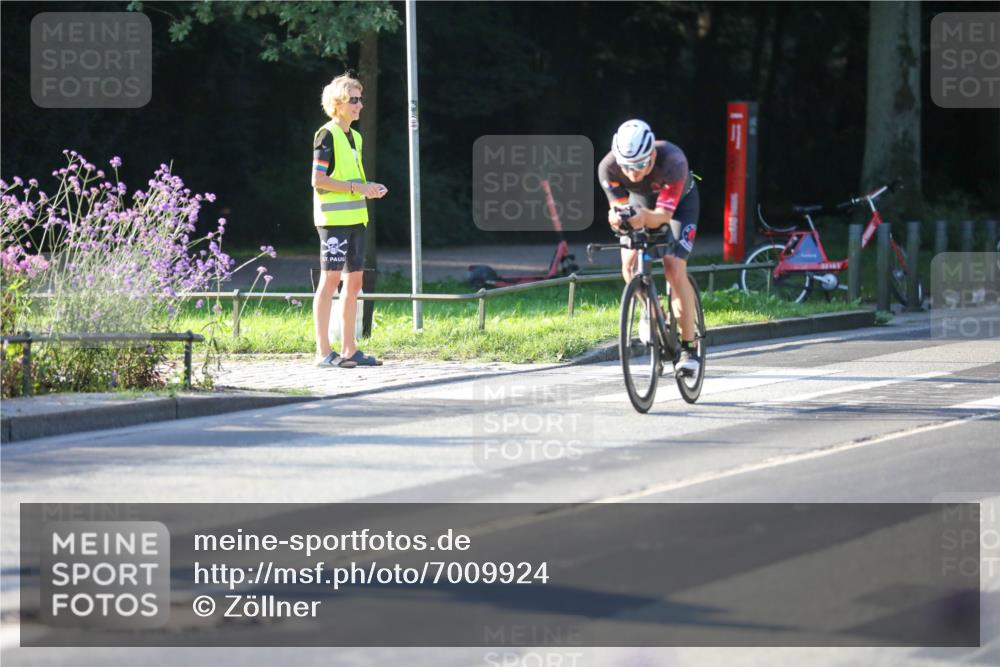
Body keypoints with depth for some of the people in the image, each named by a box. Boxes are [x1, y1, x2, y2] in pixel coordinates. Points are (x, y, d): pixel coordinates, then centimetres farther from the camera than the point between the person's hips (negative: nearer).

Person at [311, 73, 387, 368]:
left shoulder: (354, 137, 17)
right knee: (330, 278, -7)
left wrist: (370, 188, 7)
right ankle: (323, 351, -6)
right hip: (333, 218, -9)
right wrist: (357, 188, -17)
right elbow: (318, 180, -15)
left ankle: (349, 349, 13)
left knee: (354, 280, 8)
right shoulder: (327, 135, -9)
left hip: (354, 218, 9)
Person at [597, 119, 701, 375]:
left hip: (679, 202, -3)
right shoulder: (608, 168, -34)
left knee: (674, 269, -19)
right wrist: (616, 217, -52)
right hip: (641, 200, 3)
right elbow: (618, 207, -28)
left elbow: (663, 215, -44)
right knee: (630, 267, -16)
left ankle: (688, 347, -11)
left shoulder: (672, 160, -42)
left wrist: (644, 217, -66)